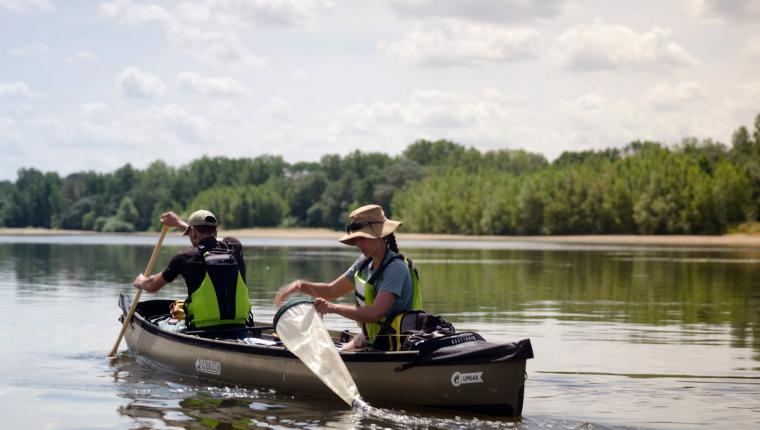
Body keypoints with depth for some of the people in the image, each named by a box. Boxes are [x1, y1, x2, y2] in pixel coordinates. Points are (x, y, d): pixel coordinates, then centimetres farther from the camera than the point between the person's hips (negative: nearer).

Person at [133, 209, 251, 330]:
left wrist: (141, 282, 37)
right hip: (238, 329, 4)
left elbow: (152, 286, 13)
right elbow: (211, 238, 33)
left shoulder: (185, 257, -3)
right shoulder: (235, 248, 6)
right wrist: (180, 223, 45)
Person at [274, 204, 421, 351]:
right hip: (369, 340, 8)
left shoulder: (396, 268, -21)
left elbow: (375, 313, -31)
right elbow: (331, 291, 11)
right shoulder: (364, 263, 7)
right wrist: (301, 286, -7)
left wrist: (333, 307, -40)